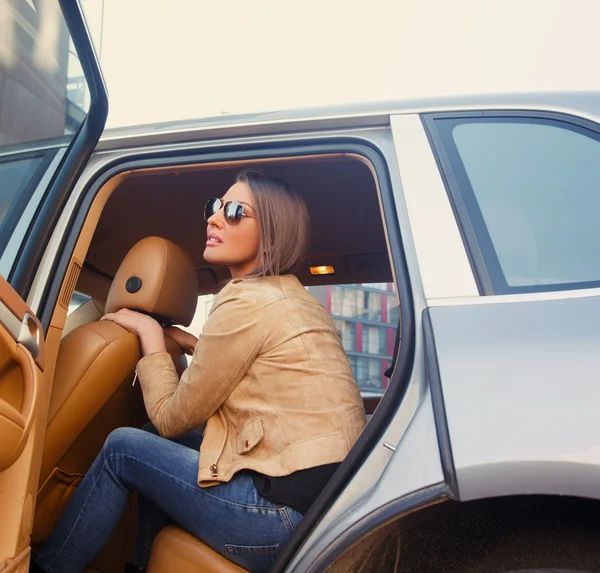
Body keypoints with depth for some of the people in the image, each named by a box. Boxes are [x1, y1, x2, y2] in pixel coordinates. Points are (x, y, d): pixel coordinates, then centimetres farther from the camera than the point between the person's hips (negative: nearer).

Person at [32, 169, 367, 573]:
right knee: (162, 447, 18)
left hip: (293, 512, -9)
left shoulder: (247, 302, -14)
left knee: (124, 449, 2)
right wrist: (196, 345, 16)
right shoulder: (295, 298, 12)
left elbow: (171, 418, -5)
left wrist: (151, 336, 6)